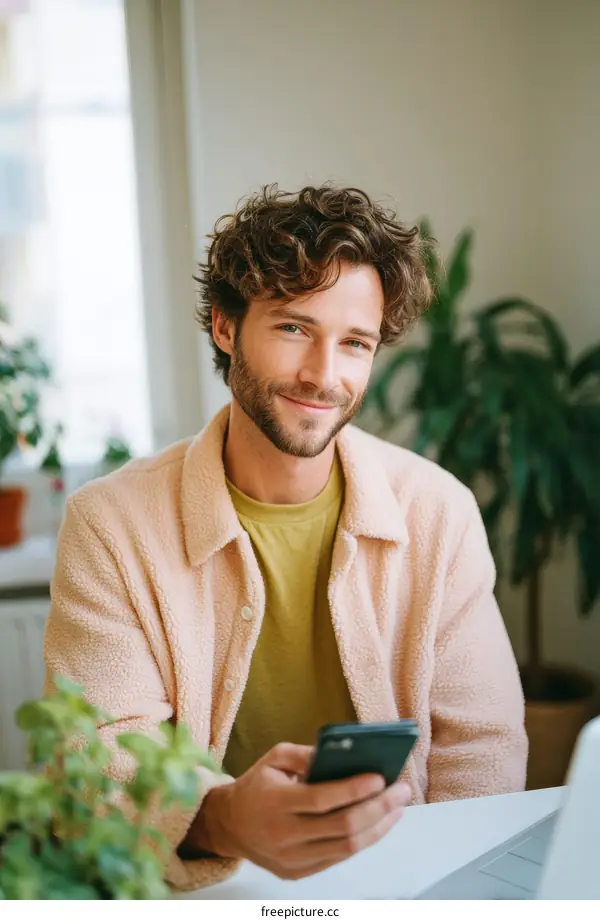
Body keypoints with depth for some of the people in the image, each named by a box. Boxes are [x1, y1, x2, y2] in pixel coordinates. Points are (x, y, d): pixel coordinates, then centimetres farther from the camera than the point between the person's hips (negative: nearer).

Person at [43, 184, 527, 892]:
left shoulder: (440, 514, -1)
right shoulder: (110, 524, -6)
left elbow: (482, 755, 1)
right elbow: (105, 760, -14)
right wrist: (220, 819, -34)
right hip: (203, 898, -1)